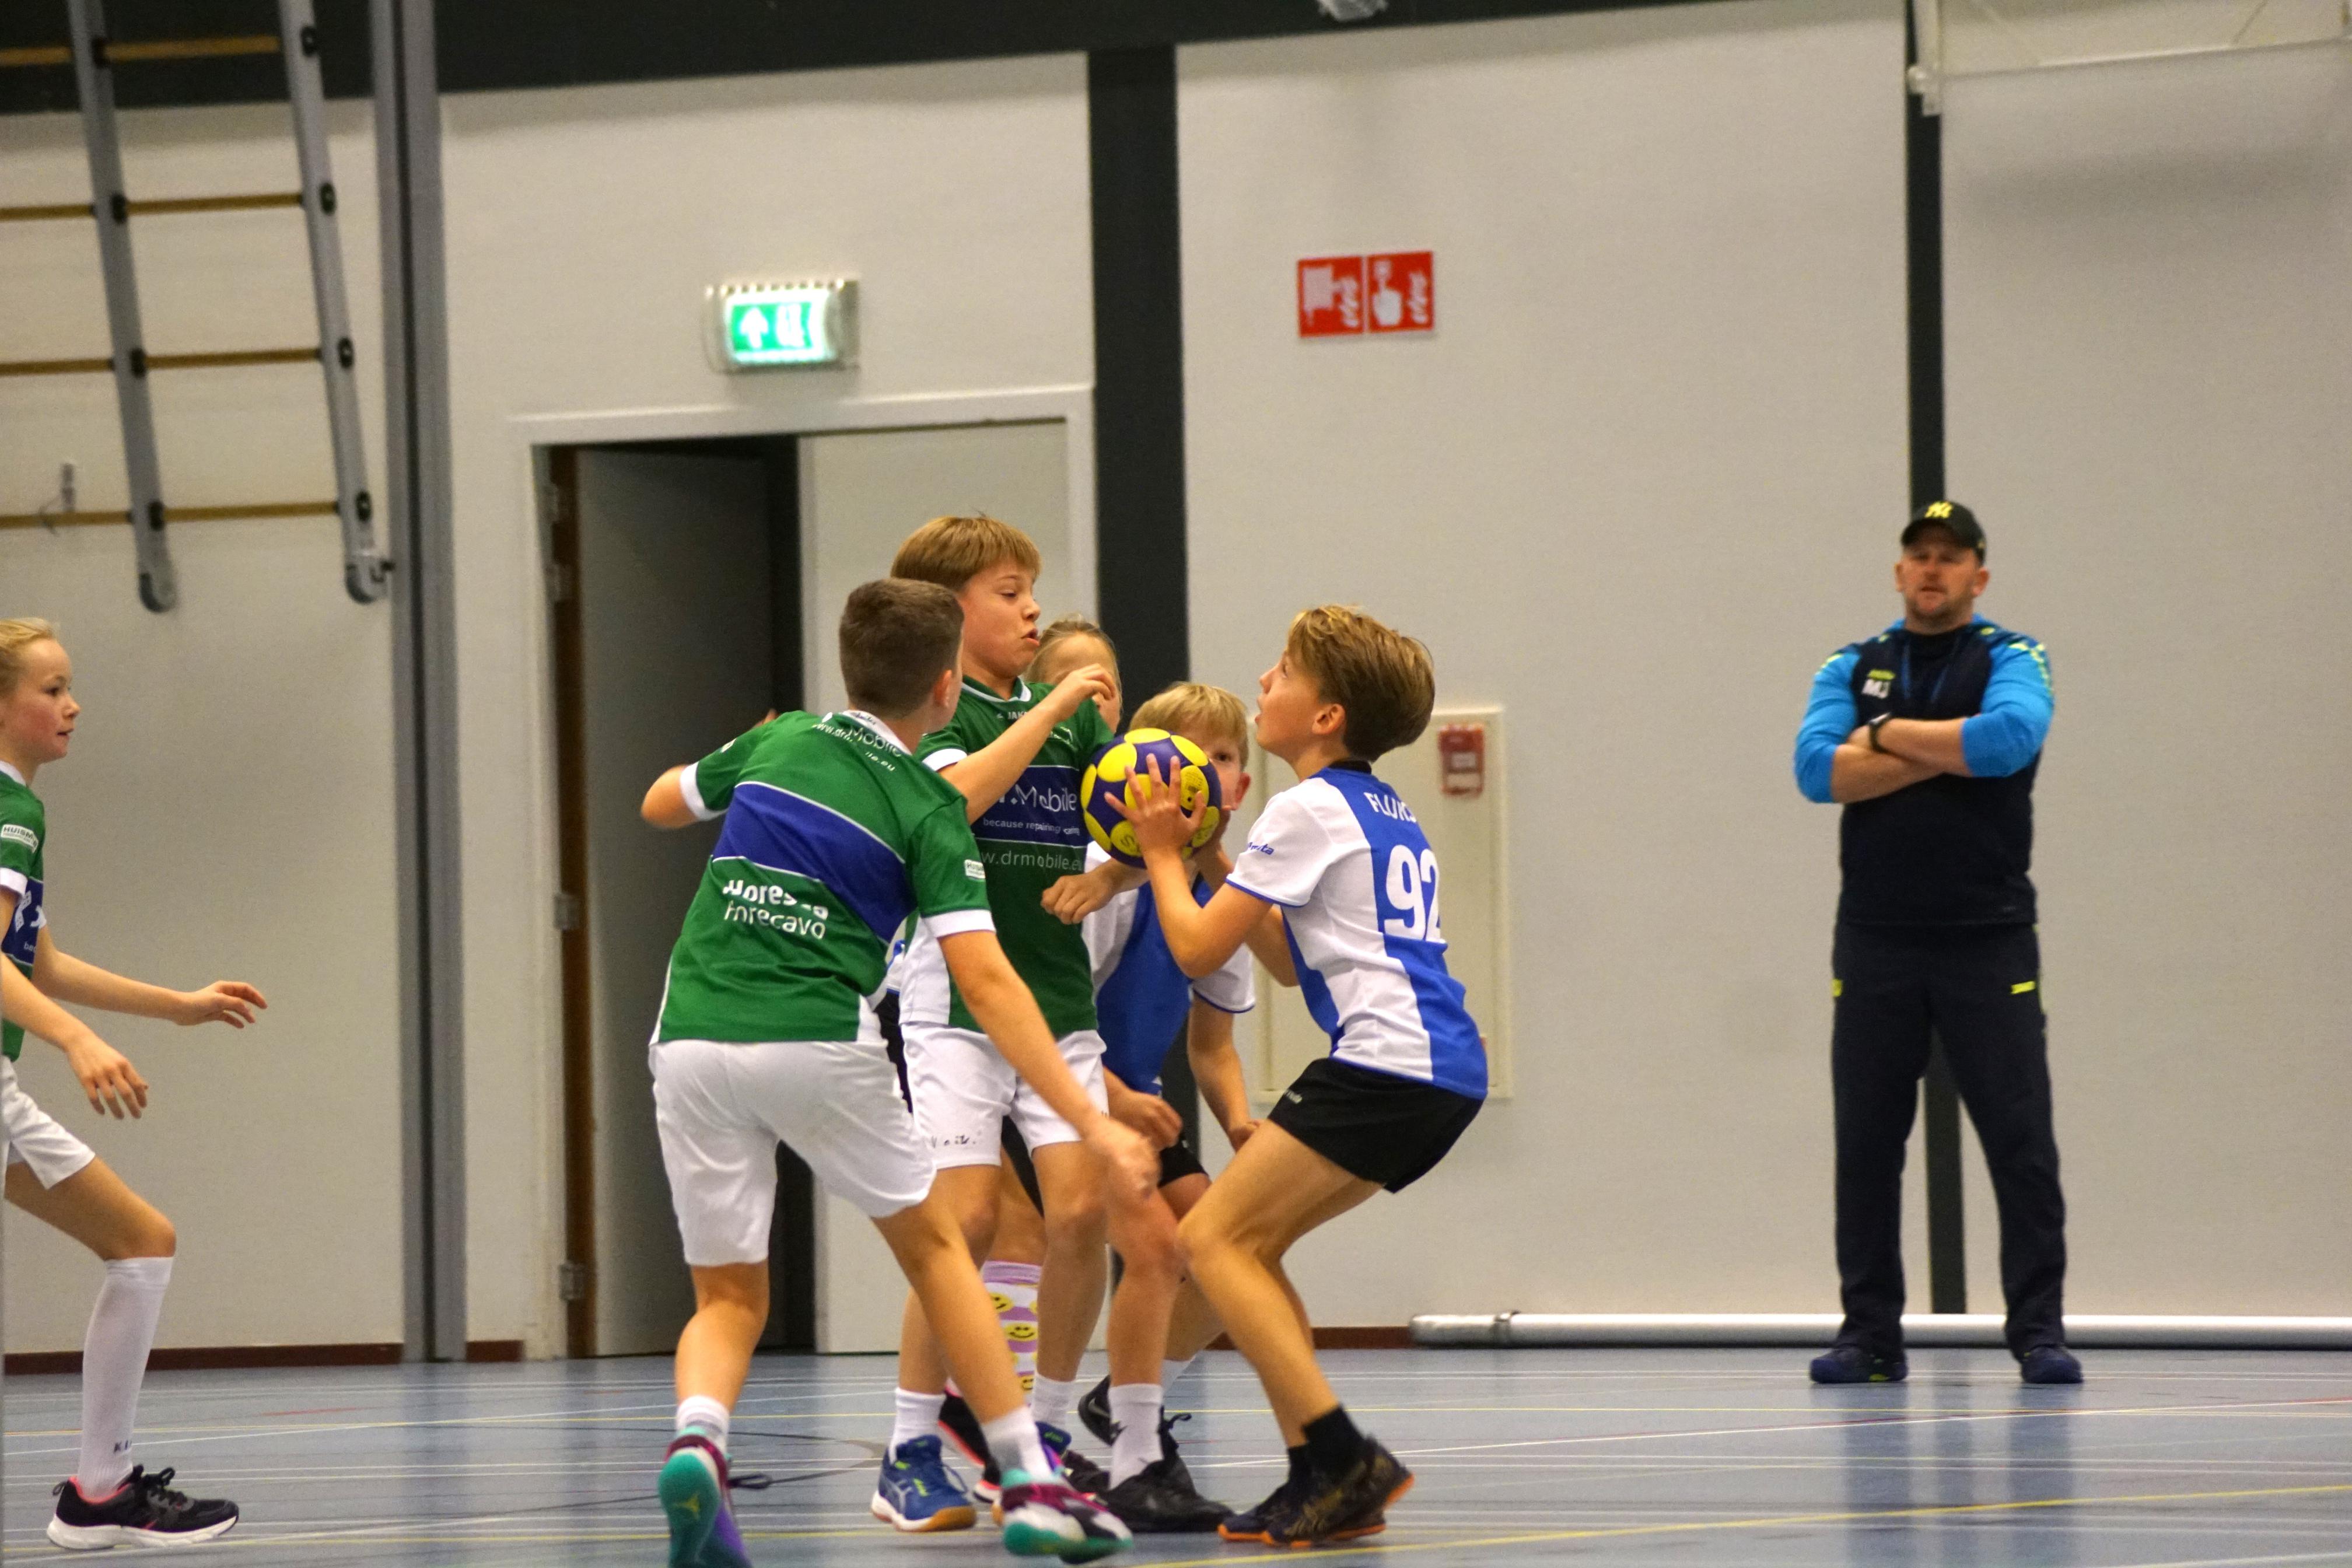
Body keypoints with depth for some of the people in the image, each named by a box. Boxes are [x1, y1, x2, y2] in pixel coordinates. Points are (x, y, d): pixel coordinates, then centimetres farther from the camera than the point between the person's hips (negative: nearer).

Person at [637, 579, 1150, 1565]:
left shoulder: (778, 742, 12)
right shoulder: (927, 810, 2)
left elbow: (659, 804, 31)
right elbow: (985, 981, -8)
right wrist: (1090, 1123, -11)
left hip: (692, 1038, 3)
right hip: (817, 1042, -3)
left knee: (730, 1298, 14)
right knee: (933, 1245, 20)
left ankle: (696, 1442, -20)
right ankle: (1032, 1489, 16)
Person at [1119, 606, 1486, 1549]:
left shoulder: (1308, 809, -6)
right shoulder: (1388, 816, 22)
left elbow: (1197, 947, -5)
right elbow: (1286, 960, 29)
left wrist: (1163, 854, 10)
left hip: (1387, 1063, -9)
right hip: (1446, 1072, 9)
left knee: (1213, 1238, -6)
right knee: (1246, 1244, 14)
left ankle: (1345, 1460, -15)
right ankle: (1322, 1479, 7)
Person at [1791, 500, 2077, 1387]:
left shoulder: (2012, 660, 4)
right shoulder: (1853, 669, 12)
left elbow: (2008, 738, -18)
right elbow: (1818, 770, -6)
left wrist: (1886, 734, -8)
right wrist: (1946, 753, -10)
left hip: (1989, 940, -2)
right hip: (1876, 942, 2)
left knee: (2020, 1140, -5)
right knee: (1865, 1146, 3)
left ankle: (2039, 1330, 0)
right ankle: (1871, 1334, 10)